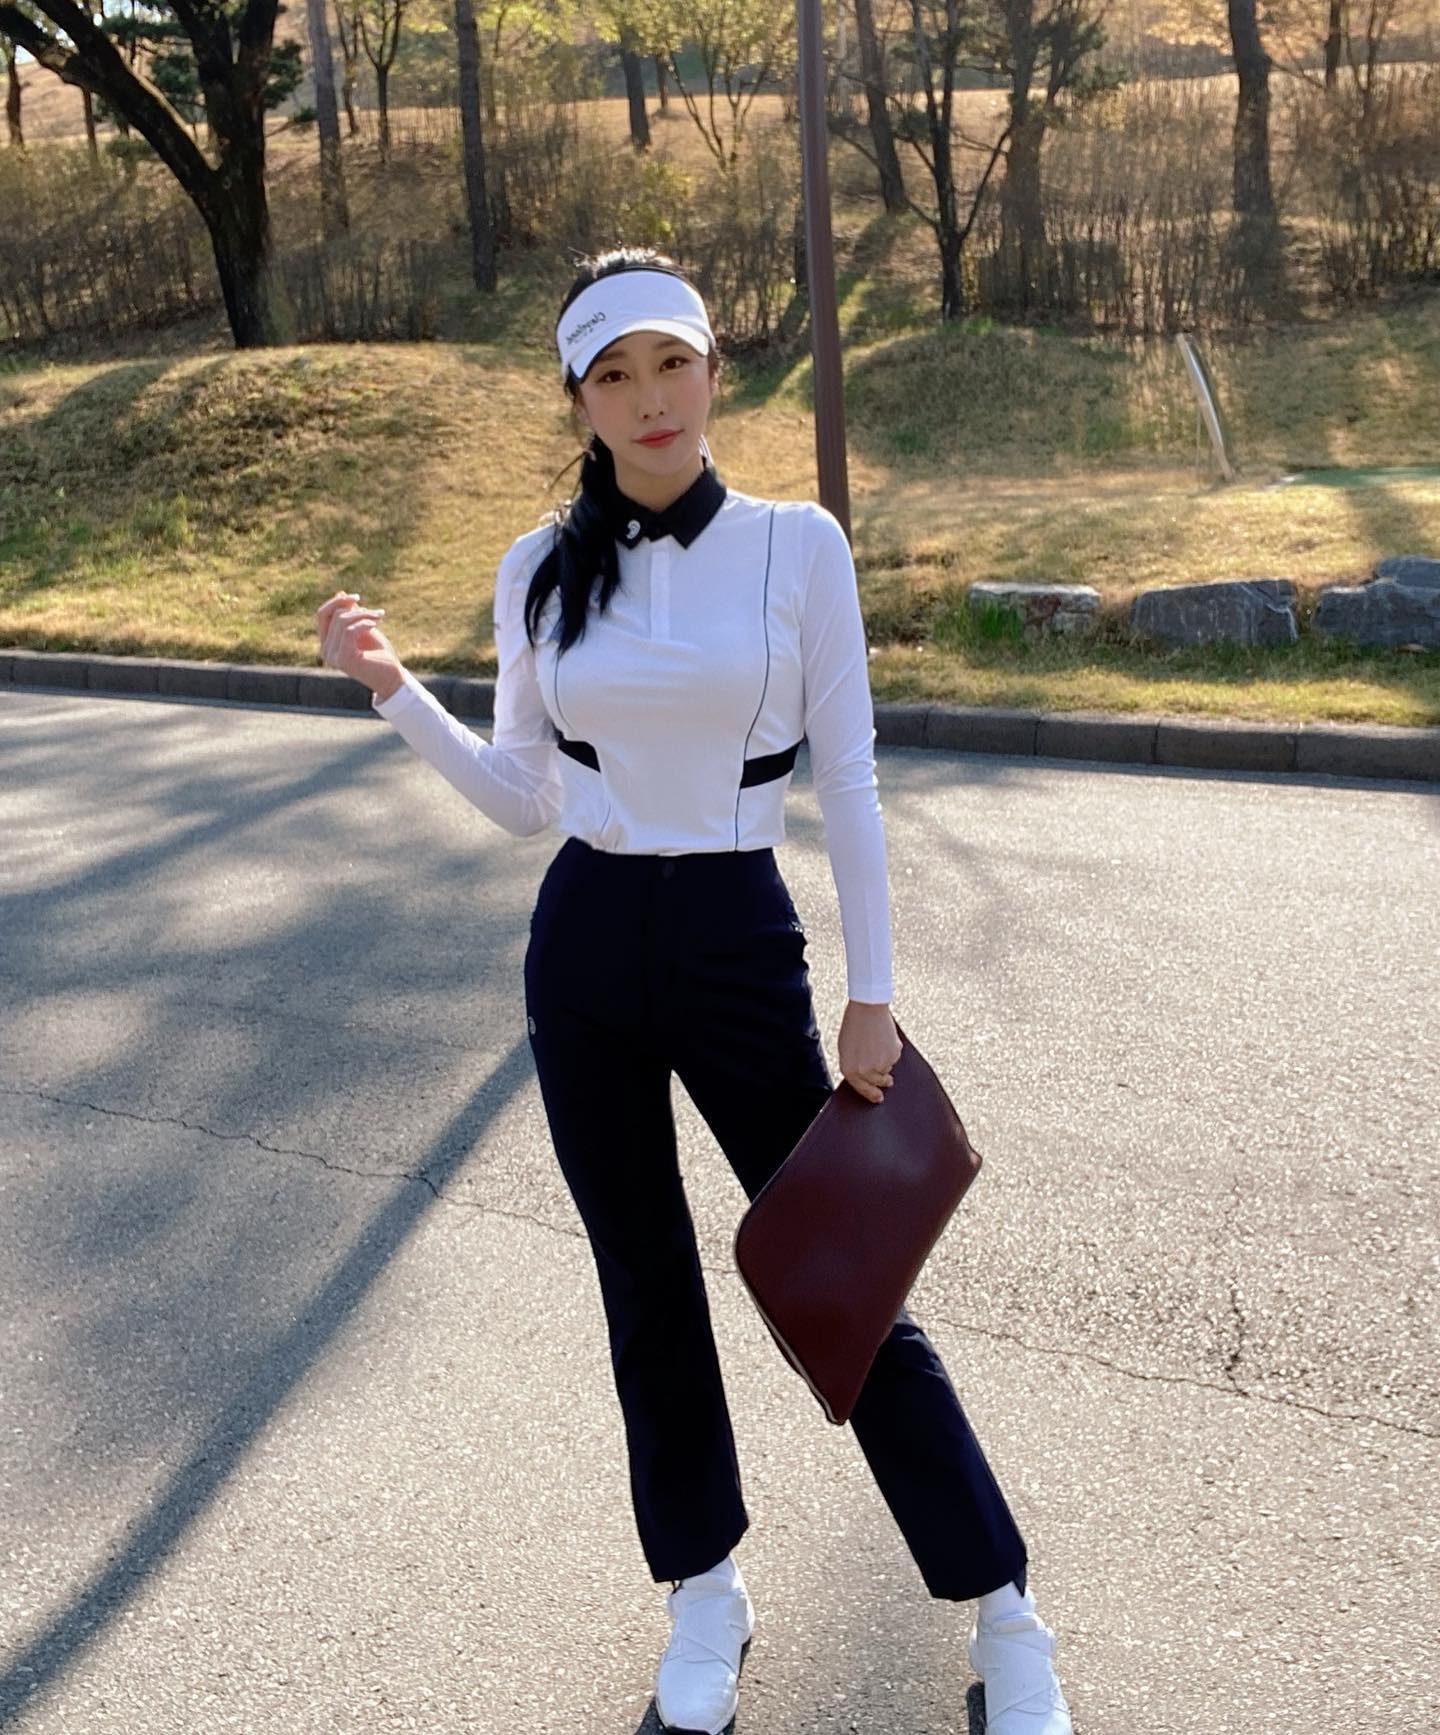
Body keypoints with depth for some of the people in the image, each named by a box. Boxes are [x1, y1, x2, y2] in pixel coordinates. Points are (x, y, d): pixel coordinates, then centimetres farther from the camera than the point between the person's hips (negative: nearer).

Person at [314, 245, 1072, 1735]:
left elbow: (846, 780, -4)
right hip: (584, 944, 3)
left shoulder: (798, 545, -5)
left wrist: (872, 990, -5)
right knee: (644, 1285, 14)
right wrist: (392, 687, -5)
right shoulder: (540, 570, 1)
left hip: (740, 943, -3)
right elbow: (522, 798, 7)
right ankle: (705, 1591, 34)